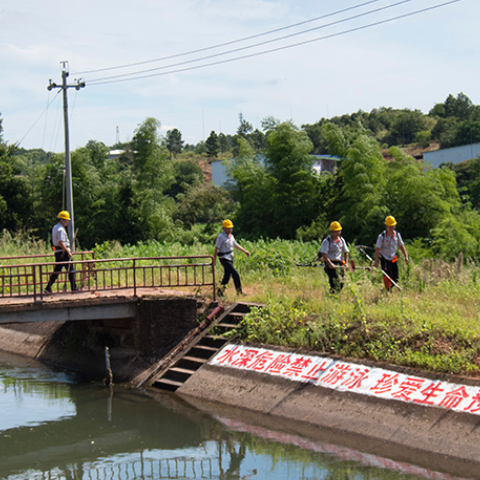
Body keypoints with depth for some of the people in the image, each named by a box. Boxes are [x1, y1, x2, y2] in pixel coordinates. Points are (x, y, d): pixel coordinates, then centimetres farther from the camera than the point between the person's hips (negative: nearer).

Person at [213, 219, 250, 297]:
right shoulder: (220, 237, -14)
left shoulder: (231, 236, 10)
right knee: (235, 274, -12)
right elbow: (216, 248, -14)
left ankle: (220, 292, 21)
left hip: (230, 258, 8)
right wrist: (214, 260, -15)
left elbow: (236, 245, 21)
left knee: (227, 276, 12)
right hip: (224, 258, -8)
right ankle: (239, 292, -6)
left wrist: (245, 251, 17)